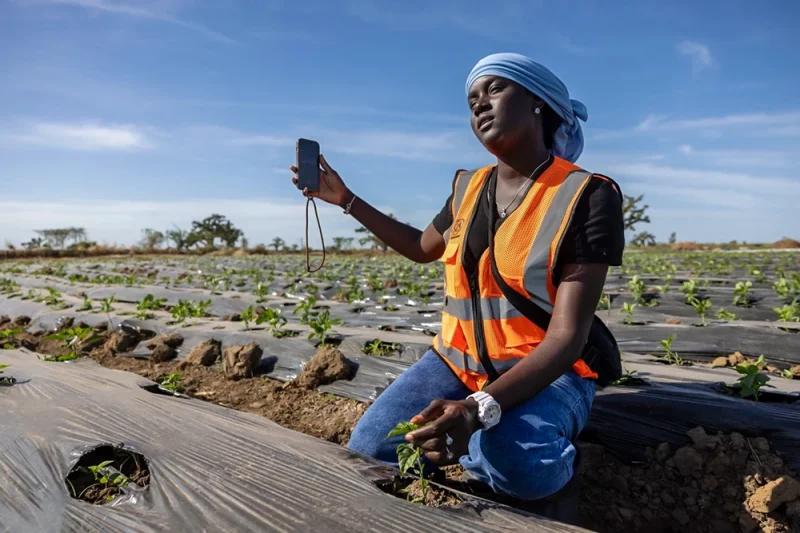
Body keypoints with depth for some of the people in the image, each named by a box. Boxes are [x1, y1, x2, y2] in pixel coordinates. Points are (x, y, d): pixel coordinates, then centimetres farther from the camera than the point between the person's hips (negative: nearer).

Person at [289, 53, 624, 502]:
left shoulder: (587, 196, -14)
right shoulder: (470, 188, 5)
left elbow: (567, 337, -20)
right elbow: (423, 247, 24)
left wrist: (480, 408, -36)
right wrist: (345, 198, 18)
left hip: (546, 372, -4)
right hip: (459, 362, 5)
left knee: (513, 464, -37)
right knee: (368, 454, -16)